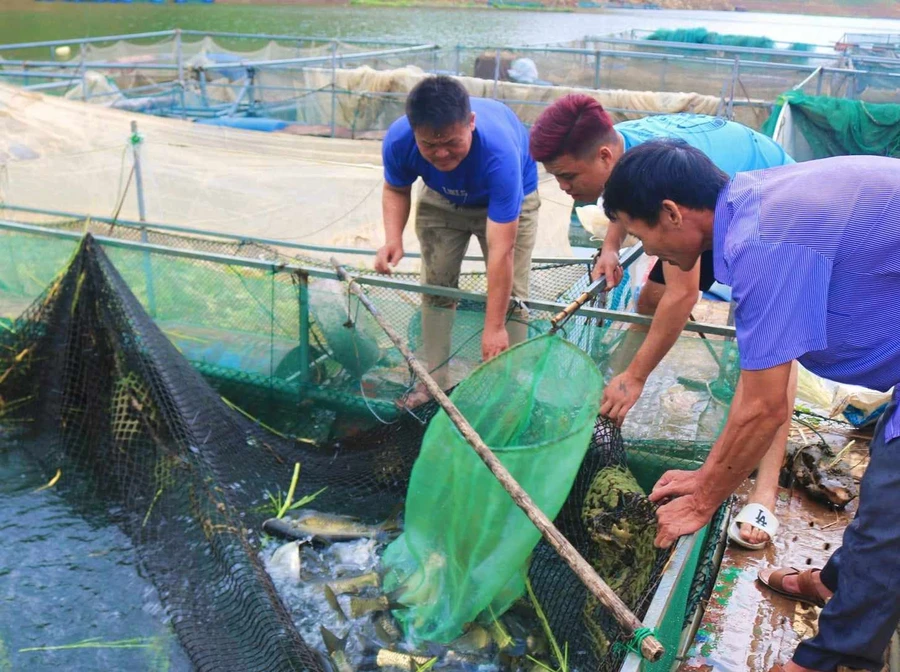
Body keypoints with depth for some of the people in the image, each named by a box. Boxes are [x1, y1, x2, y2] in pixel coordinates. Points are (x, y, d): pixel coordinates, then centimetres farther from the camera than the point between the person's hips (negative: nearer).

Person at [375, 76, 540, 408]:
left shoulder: (499, 150, -45)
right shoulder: (398, 140, -33)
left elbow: (501, 250, -44)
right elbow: (396, 190, -8)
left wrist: (494, 327, -42)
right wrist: (393, 238, -28)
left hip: (509, 198, -3)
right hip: (441, 199, 4)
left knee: (509, 296, -11)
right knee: (436, 287, 1)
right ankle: (434, 382, 14)